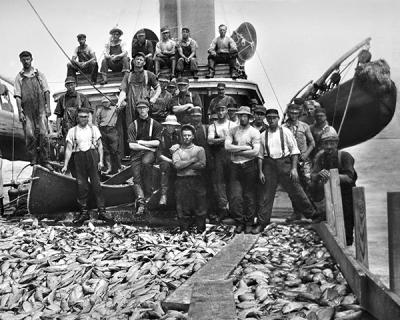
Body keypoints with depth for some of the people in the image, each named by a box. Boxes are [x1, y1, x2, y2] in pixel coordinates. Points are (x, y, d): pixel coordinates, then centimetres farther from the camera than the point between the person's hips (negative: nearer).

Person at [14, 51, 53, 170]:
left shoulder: (39, 74, 14)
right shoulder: (19, 77, 11)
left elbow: (46, 92, 10)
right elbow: (17, 96, 5)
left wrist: (48, 107, 0)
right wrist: (20, 112, -5)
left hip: (40, 108, 0)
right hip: (27, 110, 0)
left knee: (43, 134, -7)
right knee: (29, 135, -7)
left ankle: (44, 160, -3)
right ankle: (33, 161, 1)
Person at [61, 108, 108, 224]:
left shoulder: (94, 129, 9)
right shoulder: (72, 131, 9)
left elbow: (100, 145, 8)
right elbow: (69, 149, 7)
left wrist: (101, 160, -2)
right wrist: (65, 165, 2)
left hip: (92, 155, -1)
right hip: (79, 157, 1)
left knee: (96, 184, -6)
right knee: (81, 185, 1)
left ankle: (101, 210, -2)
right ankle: (84, 212, 8)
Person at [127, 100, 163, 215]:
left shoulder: (155, 124, 9)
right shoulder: (133, 125, 9)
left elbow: (157, 142, 1)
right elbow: (132, 145, -1)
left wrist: (141, 142, -1)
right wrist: (149, 147, -4)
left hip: (149, 153, -1)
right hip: (136, 153, 2)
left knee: (146, 162, -34)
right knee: (136, 177, -17)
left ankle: (147, 194, -25)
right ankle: (140, 201, -23)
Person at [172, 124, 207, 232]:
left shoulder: (199, 149, 10)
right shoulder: (177, 151, 11)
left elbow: (202, 165, -6)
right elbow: (177, 165, -8)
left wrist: (184, 165, -6)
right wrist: (193, 160, -7)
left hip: (197, 181, 0)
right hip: (182, 181, 0)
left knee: (200, 207, 0)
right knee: (183, 208, 1)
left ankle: (200, 230, 9)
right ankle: (184, 231, 10)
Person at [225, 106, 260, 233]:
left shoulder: (254, 132, 1)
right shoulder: (232, 130, 8)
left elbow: (255, 152, -10)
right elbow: (227, 146, -6)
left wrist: (236, 151, -8)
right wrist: (246, 147, -9)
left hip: (249, 166, -2)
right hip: (235, 166, 2)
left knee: (249, 196, 4)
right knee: (235, 196, -1)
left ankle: (249, 223, 15)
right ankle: (239, 222, 13)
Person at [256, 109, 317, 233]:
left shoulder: (285, 132, 0)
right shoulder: (263, 135, 7)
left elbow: (294, 150, -1)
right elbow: (260, 154, 10)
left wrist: (294, 168, -8)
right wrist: (260, 171, 3)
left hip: (284, 163, -2)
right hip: (269, 164, 2)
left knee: (295, 190, 3)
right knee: (266, 195, 5)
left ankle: (312, 214, 20)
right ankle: (261, 223, 11)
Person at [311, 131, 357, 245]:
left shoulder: (345, 156, -22)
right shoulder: (320, 156, -11)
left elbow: (349, 178, -32)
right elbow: (313, 177, -19)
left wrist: (331, 175, -46)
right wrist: (319, 175, -43)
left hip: (346, 191, -3)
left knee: (348, 216, -2)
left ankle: (348, 239, 21)